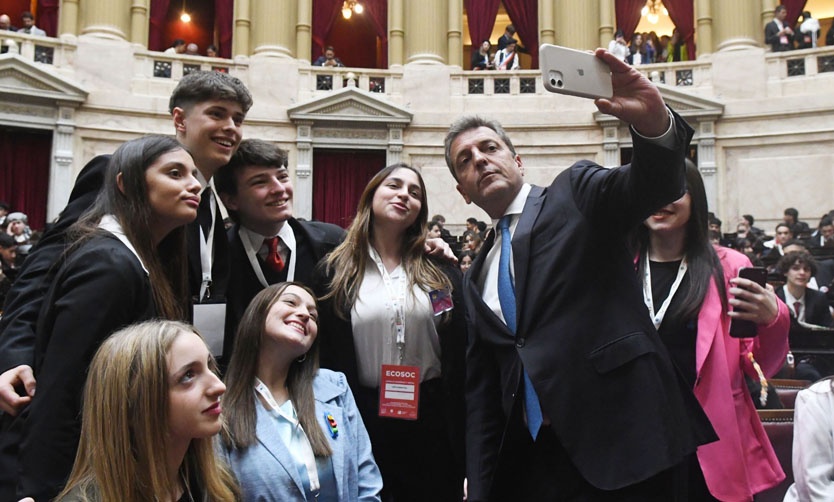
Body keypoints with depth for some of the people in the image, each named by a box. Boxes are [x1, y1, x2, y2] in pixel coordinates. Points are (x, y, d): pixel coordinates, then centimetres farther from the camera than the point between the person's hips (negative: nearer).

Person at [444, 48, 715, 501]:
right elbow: (481, 391, 15)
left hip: (620, 436, -5)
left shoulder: (576, 193, 4)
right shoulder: (475, 278, 16)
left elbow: (653, 184, -16)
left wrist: (654, 123, -37)